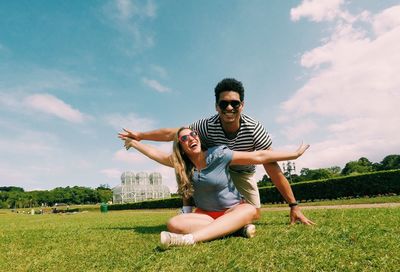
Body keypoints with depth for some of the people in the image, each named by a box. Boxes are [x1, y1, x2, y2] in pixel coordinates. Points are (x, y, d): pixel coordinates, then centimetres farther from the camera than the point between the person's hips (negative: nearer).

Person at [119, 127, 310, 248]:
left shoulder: (218, 155, -16)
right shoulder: (181, 164, -2)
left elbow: (259, 156, -17)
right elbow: (157, 154, 11)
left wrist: (294, 154, -15)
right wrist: (133, 142, 17)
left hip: (232, 209, -2)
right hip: (205, 214, 3)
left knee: (250, 210, -37)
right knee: (174, 224, -26)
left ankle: (190, 238, -48)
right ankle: (236, 226, -25)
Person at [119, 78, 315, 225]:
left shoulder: (254, 129, -35)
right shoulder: (208, 126, -34)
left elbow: (274, 170, -30)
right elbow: (171, 133, -22)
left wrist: (294, 205, -27)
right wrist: (140, 136, -13)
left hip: (243, 173, 0)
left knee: (254, 214, -7)